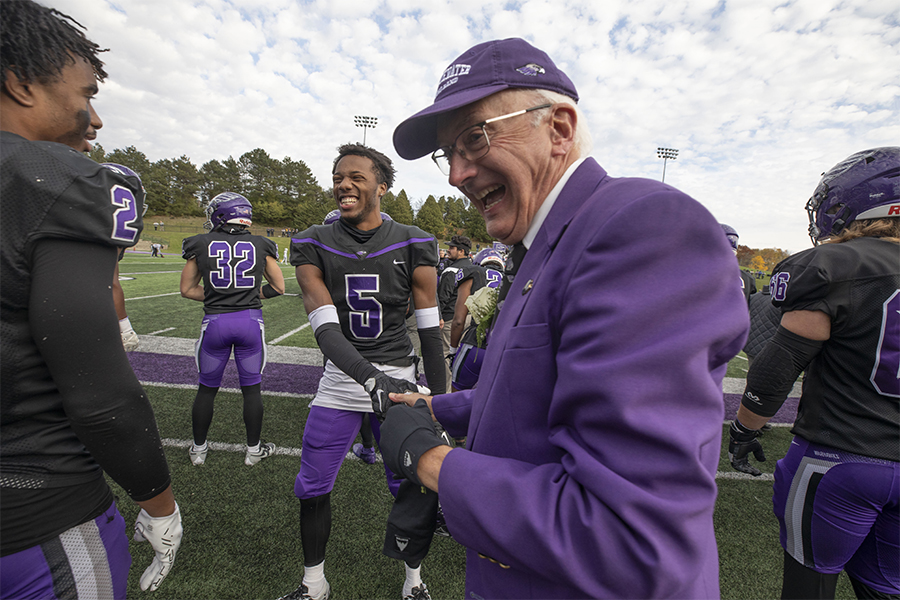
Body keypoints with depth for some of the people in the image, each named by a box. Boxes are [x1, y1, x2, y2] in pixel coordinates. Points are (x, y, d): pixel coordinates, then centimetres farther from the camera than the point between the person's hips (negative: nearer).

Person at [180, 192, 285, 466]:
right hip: (251, 320, 0)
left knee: (207, 388, 17)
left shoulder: (201, 244, 1)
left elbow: (187, 289, 8)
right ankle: (253, 449, 25)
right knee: (252, 388, 12)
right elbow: (278, 287, 7)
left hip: (215, 321, 0)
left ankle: (199, 449, 34)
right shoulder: (261, 245, 2)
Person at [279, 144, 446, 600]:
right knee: (312, 490, 14)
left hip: (399, 378, -1)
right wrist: (371, 377, -32)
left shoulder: (413, 246, -6)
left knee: (414, 490, 7)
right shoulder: (313, 246, -4)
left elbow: (430, 333, -4)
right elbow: (326, 331, -15)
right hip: (341, 379, 2)